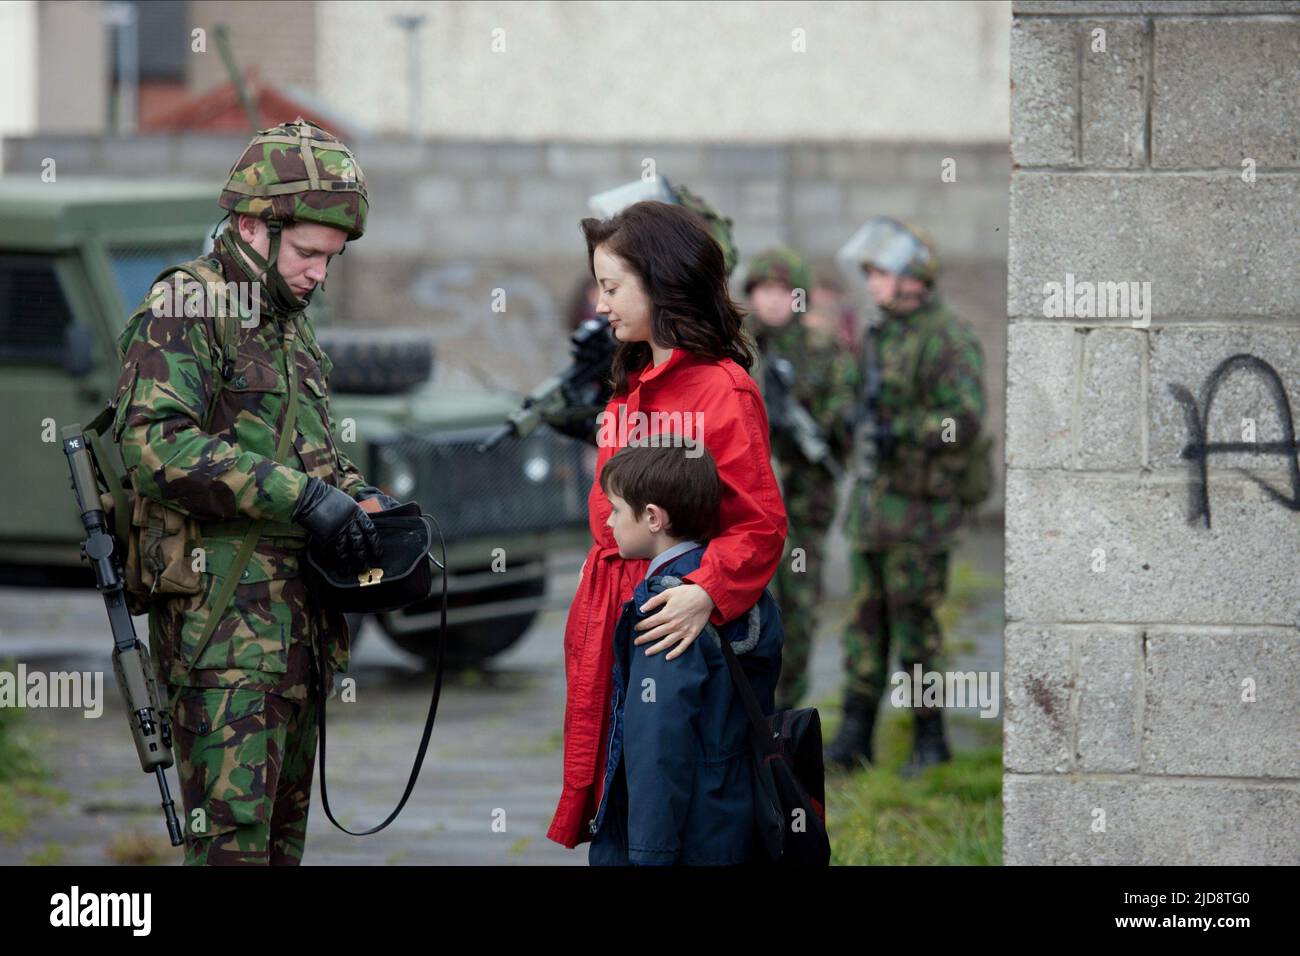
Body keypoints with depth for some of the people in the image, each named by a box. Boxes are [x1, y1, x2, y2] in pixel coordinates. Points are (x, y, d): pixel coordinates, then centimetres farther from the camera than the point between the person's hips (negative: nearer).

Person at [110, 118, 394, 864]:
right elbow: (157, 447, -22)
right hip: (223, 622, -9)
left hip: (300, 623, 9)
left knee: (284, 831, 11)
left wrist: (363, 498, 8)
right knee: (231, 837, -13)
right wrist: (302, 497, -25)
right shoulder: (182, 313, -8)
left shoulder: (292, 326, 20)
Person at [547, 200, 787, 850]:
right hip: (605, 605, 8)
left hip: (668, 614, -8)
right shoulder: (630, 388, 16)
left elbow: (761, 526, -17)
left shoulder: (723, 389, -12)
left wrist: (706, 594, -31)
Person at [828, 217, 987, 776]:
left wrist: (896, 433, -23)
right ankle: (855, 737, 13)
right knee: (865, 622, 9)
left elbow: (965, 420, -23)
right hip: (873, 508, 8)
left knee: (914, 626, -3)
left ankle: (930, 740, 7)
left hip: (919, 510, -8)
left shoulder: (947, 341, -13)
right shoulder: (882, 335, 14)